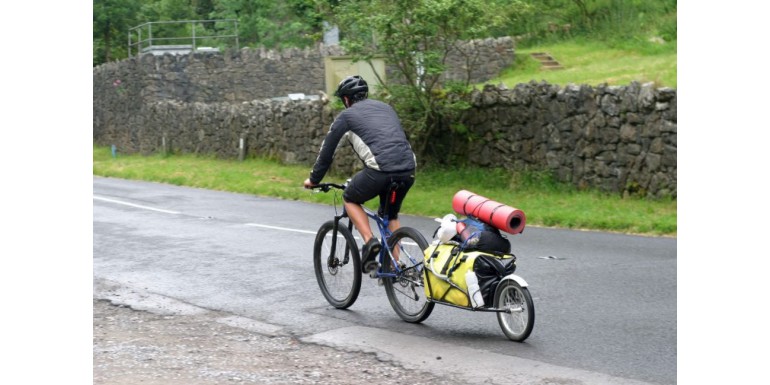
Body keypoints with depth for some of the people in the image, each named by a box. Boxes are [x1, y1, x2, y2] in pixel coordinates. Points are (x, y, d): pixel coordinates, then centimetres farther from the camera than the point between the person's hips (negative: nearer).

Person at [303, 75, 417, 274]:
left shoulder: (346, 116, 13)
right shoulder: (385, 107, 28)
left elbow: (327, 150, 19)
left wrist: (314, 179, 32)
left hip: (380, 169, -5)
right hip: (408, 169, 5)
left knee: (350, 199, 22)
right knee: (391, 215, 27)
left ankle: (370, 242, 3)